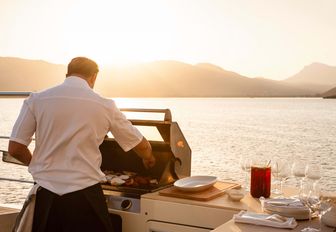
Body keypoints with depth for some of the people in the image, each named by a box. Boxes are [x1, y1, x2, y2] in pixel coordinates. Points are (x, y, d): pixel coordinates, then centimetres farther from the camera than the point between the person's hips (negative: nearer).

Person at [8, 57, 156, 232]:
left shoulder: (36, 99, -2)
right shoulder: (104, 105, -2)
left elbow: (15, 149, -1)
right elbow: (142, 147, 9)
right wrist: (148, 159, 32)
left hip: (45, 198, 2)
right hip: (84, 197, -2)